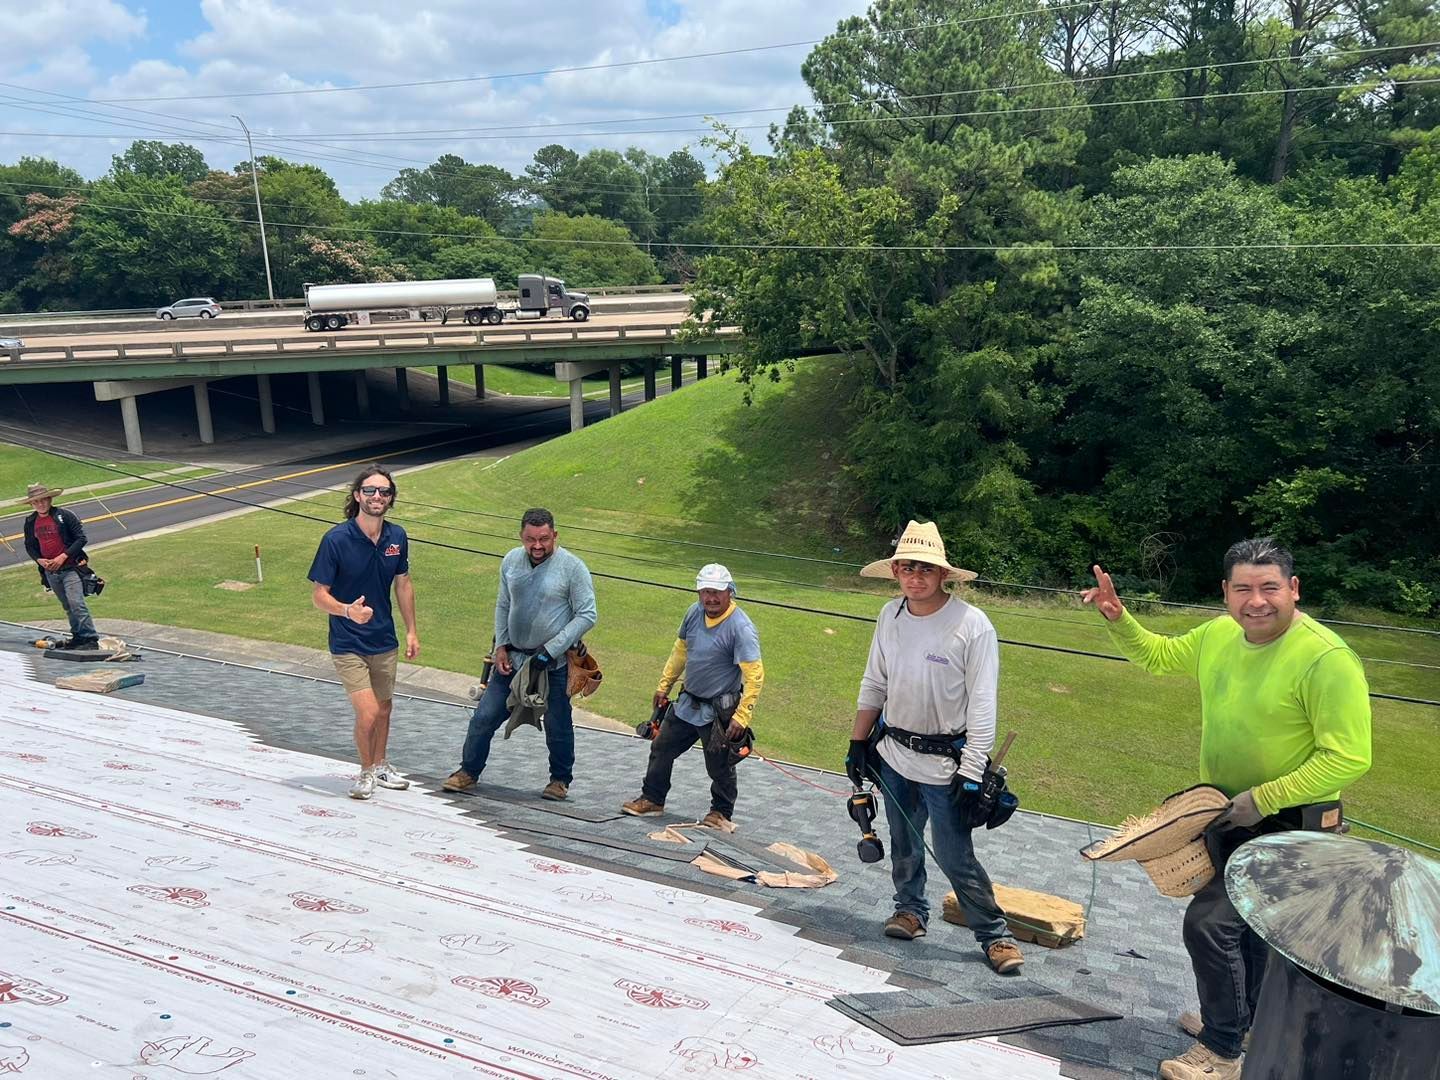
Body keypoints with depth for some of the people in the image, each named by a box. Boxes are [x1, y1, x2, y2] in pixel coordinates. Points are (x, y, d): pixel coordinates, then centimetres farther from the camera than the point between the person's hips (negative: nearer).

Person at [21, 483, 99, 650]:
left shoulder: (65, 515, -7)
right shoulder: (30, 522, 7)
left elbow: (81, 539, -8)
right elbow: (29, 546, 16)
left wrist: (63, 556, -15)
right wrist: (39, 560, -3)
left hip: (70, 568, -5)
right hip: (50, 572, 5)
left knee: (77, 604, -16)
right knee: (67, 607, 12)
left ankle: (91, 639, -15)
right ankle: (77, 638, 21)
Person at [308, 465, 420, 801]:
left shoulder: (397, 537, -3)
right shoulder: (336, 539, -18)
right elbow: (319, 594, -14)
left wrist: (411, 631, 11)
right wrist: (347, 610, -34)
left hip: (385, 641, 5)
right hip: (348, 644, -5)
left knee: (383, 708, 19)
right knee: (367, 713, -11)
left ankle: (380, 766, 42)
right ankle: (366, 771, 17)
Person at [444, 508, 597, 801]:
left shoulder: (572, 567, -13)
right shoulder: (511, 561, 1)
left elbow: (587, 615, -12)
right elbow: (503, 606, 13)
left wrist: (551, 650, -16)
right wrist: (500, 646, 4)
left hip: (555, 664, -4)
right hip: (513, 657, 4)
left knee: (558, 726, 8)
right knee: (485, 716, 6)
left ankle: (560, 780, 29)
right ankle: (468, 772, 25)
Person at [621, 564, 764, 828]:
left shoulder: (741, 628, -24)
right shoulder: (695, 612, -3)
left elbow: (754, 675, -25)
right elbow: (680, 650, 12)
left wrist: (741, 716, -28)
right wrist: (664, 685, 17)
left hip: (719, 710, -7)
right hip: (687, 702, 7)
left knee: (719, 765, 8)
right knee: (661, 748, 17)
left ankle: (721, 813, 29)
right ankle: (652, 799, 35)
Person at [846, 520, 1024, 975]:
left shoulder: (972, 625, -18)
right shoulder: (890, 616, -1)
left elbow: (982, 706, -16)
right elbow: (874, 685, 10)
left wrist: (971, 775, -18)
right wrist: (858, 743, 11)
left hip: (945, 763, -5)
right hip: (894, 754, 5)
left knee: (954, 856, -1)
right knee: (903, 844, 18)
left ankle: (995, 934, 16)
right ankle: (910, 910, 39)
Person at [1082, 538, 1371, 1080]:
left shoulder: (1326, 658, -27)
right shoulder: (1219, 635, -5)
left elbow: (1348, 758, -27)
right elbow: (1157, 655, 14)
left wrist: (1262, 799, -25)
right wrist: (1118, 618, -3)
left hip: (1287, 825, -7)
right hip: (1228, 812, 7)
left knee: (1210, 921, -9)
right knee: (1248, 921, 24)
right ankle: (1243, 1020, 46)